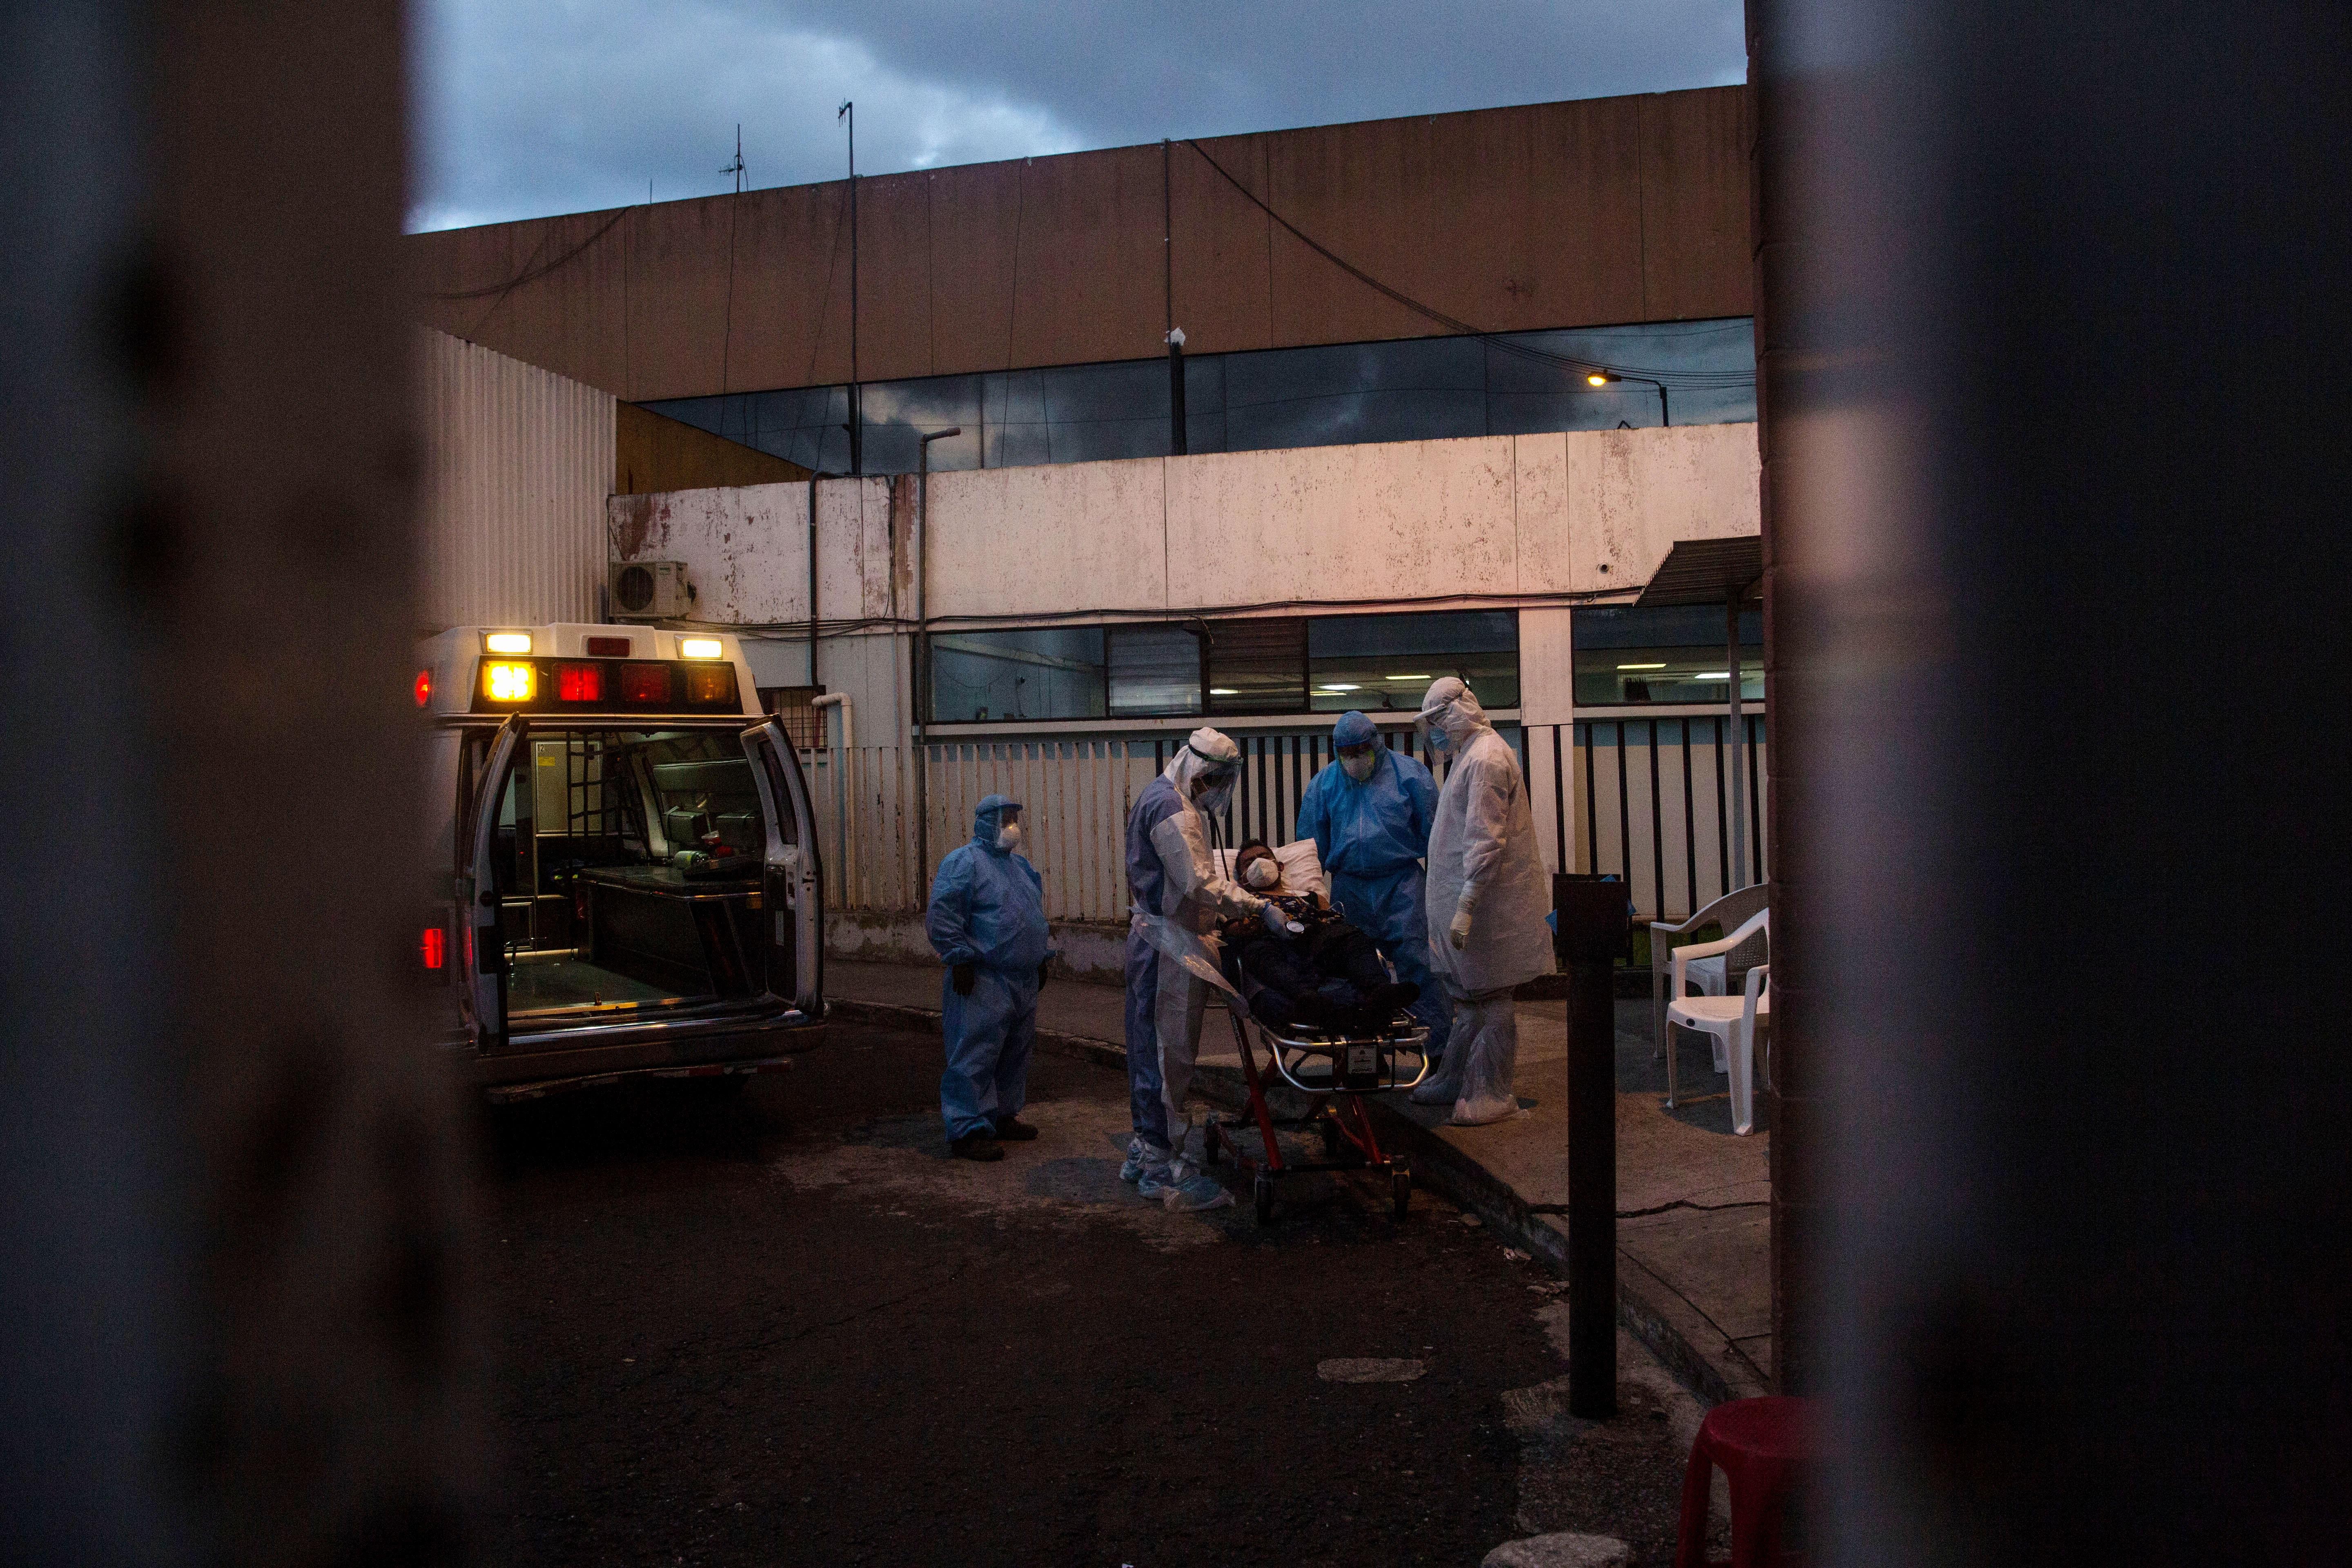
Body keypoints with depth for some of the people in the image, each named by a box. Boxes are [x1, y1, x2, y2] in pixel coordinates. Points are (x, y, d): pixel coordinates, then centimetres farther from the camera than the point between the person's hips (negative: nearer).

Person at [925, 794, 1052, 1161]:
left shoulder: (1021, 865, 19)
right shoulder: (964, 862, -8)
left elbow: (1035, 916, 29)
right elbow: (941, 916, -15)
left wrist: (1041, 958, 22)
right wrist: (960, 960, -17)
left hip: (1023, 980, 9)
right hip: (982, 983, -9)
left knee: (1015, 1055, 15)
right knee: (975, 1056, -8)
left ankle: (1003, 1117, 28)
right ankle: (967, 1131, -4)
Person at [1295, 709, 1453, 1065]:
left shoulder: (1408, 772, 1)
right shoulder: (1325, 783, 10)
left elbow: (1432, 831, 2)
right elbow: (1312, 843, 15)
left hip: (1401, 884, -3)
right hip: (1349, 886, 3)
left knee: (1417, 962, -9)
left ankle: (1440, 1046, -6)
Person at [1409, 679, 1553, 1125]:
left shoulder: (1486, 759, -17)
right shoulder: (1472, 754, 16)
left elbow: (1487, 842, -24)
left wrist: (1465, 907, -26)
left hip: (1485, 904, -10)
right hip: (1465, 898, 10)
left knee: (1487, 997, -2)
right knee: (1468, 993, 17)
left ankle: (1493, 1095, 6)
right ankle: (1455, 1080, 27)